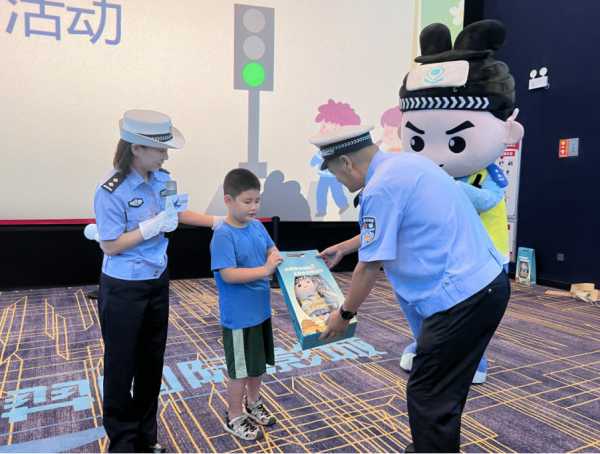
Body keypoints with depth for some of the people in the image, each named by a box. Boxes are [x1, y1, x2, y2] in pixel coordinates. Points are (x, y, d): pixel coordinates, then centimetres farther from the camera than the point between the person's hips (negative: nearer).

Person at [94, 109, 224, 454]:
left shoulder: (161, 178, -4)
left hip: (157, 281, 7)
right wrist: (153, 227, -24)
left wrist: (215, 221, 9)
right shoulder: (112, 191, -22)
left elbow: (176, 213, 14)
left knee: (152, 361, 17)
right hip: (124, 289, -6)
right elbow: (111, 245, -19)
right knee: (122, 364, 10)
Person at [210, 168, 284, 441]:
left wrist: (286, 260, -11)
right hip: (238, 316, -7)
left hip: (261, 310, 7)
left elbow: (272, 253, 10)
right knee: (240, 369, 9)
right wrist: (265, 270, -31)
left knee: (259, 362, 22)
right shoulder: (223, 235, -21)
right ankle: (235, 418, 29)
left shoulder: (257, 226, 1)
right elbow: (228, 274, -28)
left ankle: (254, 404, 44)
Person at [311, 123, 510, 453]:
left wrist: (344, 314, 4)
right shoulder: (406, 162, 13)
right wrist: (343, 247, 37)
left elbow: (370, 267, -12)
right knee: (447, 388, 23)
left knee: (428, 398, 2)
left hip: (463, 297, -10)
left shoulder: (380, 188, -17)